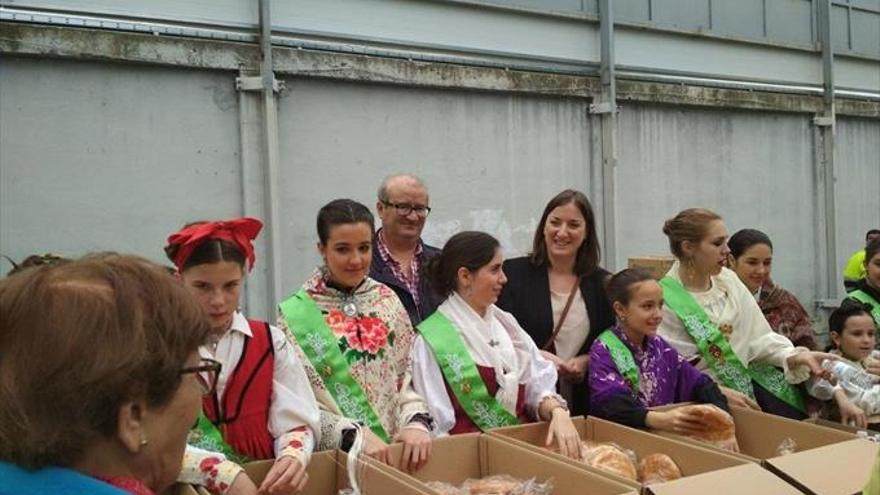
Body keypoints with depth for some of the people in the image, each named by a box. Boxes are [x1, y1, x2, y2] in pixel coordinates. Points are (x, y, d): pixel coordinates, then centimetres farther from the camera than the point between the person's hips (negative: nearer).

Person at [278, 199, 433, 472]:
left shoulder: (388, 301, 6)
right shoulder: (295, 314, -5)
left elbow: (409, 377, 7)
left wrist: (416, 423, -9)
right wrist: (354, 434, -15)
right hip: (332, 454, -2)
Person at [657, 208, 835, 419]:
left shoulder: (727, 278, 6)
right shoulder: (665, 299, -13)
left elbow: (758, 335, 4)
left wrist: (794, 355, -12)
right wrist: (719, 392, -22)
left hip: (754, 377, 5)